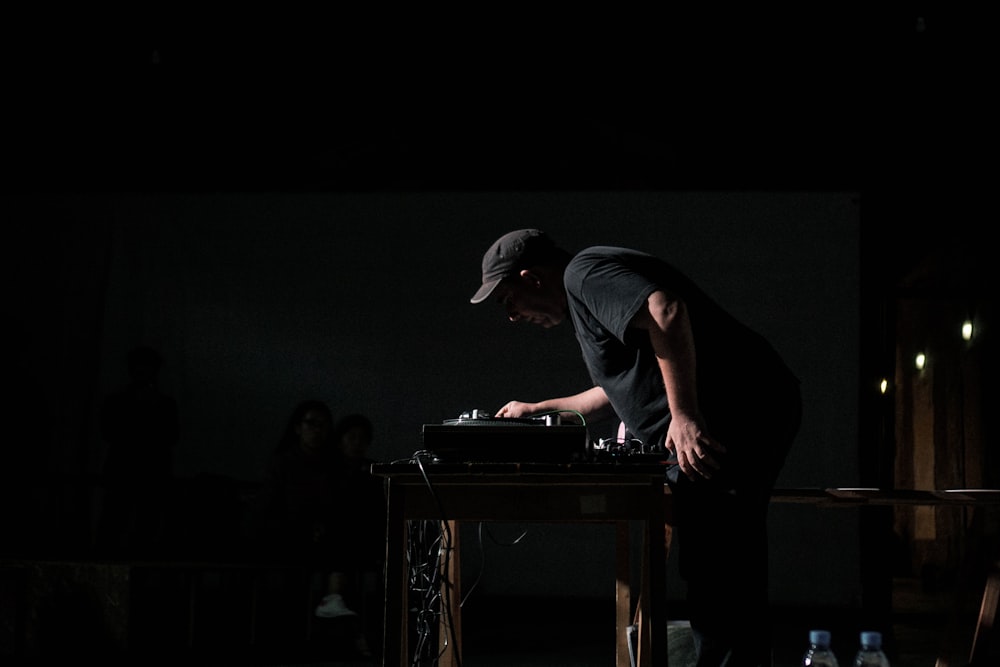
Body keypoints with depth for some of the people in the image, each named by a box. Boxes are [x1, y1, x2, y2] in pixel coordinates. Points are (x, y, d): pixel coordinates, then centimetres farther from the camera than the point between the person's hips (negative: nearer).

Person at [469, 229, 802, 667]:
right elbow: (619, 392, 41)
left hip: (733, 415, -11)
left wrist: (684, 415, -26)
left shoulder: (585, 272, -5)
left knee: (715, 579, -11)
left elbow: (666, 311, -24)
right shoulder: (588, 299, 28)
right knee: (728, 584, 14)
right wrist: (538, 410, 45)